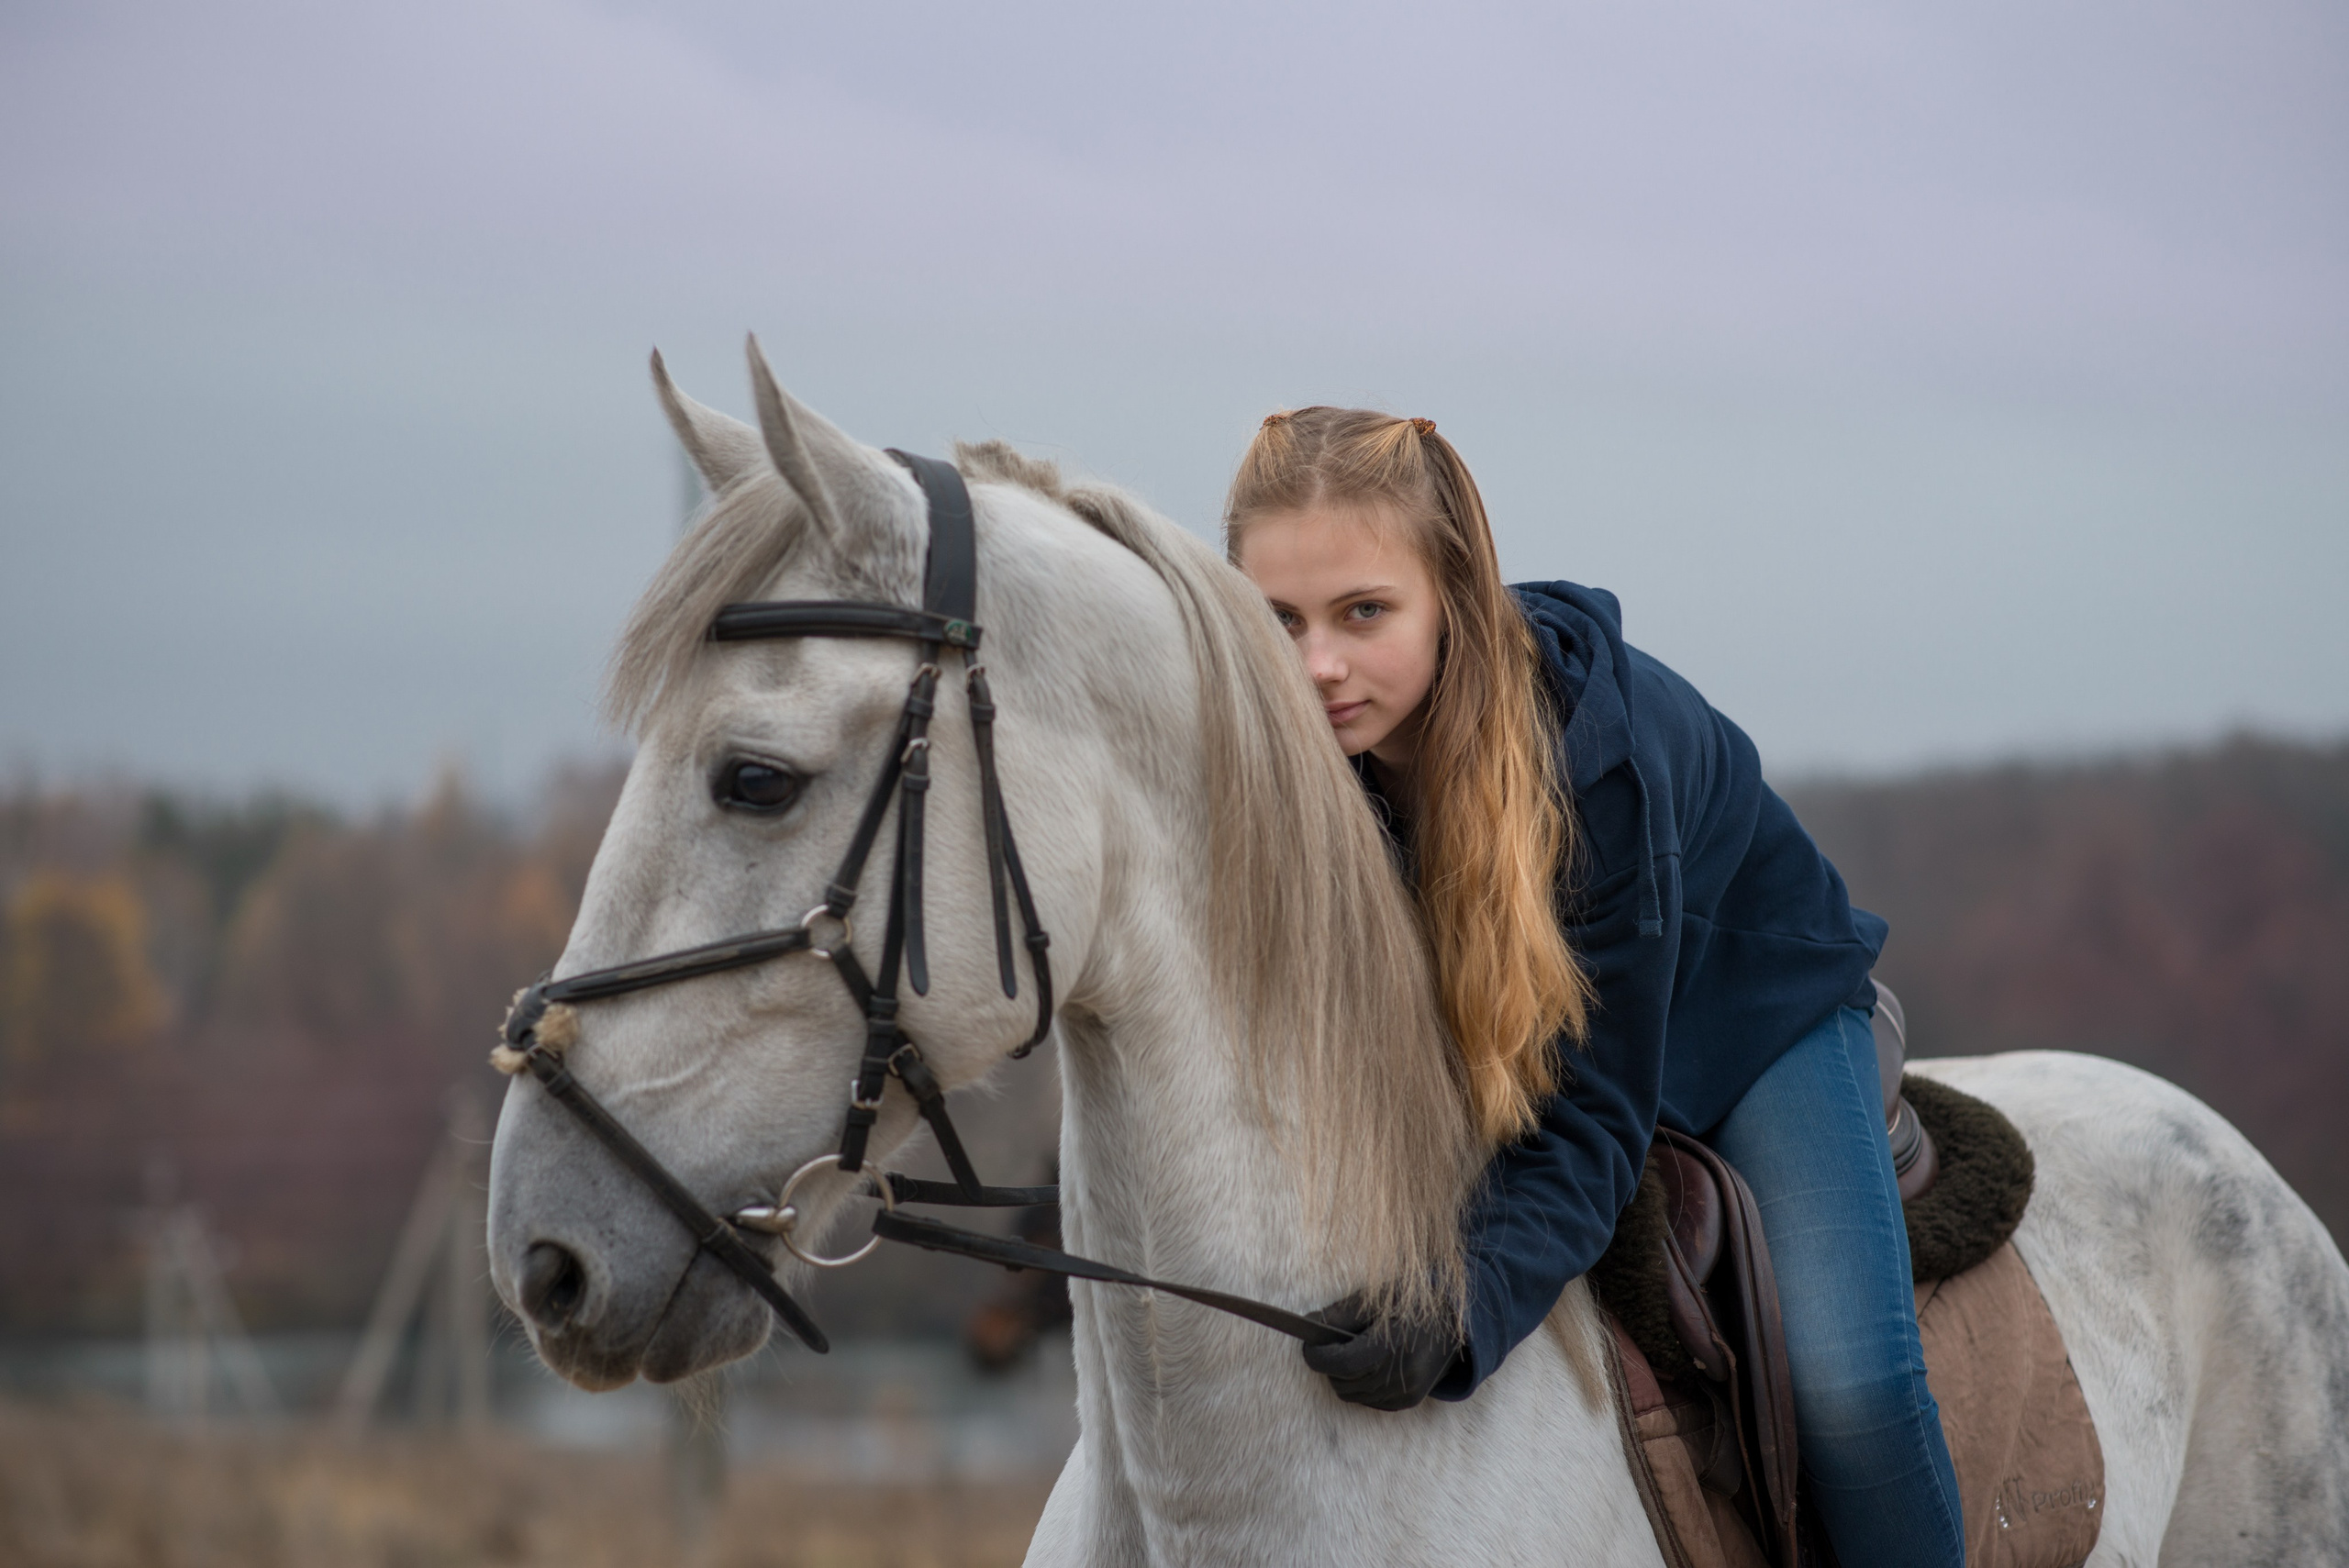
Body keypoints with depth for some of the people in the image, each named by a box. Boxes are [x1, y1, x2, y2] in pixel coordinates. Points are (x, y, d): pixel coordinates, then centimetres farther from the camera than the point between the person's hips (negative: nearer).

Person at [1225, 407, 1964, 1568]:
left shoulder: (1597, 745, -38)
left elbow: (1588, 1122, -38)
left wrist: (1460, 1320, -53)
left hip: (1750, 1005, -4)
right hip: (1497, 1048, 5)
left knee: (1846, 1381, -22)